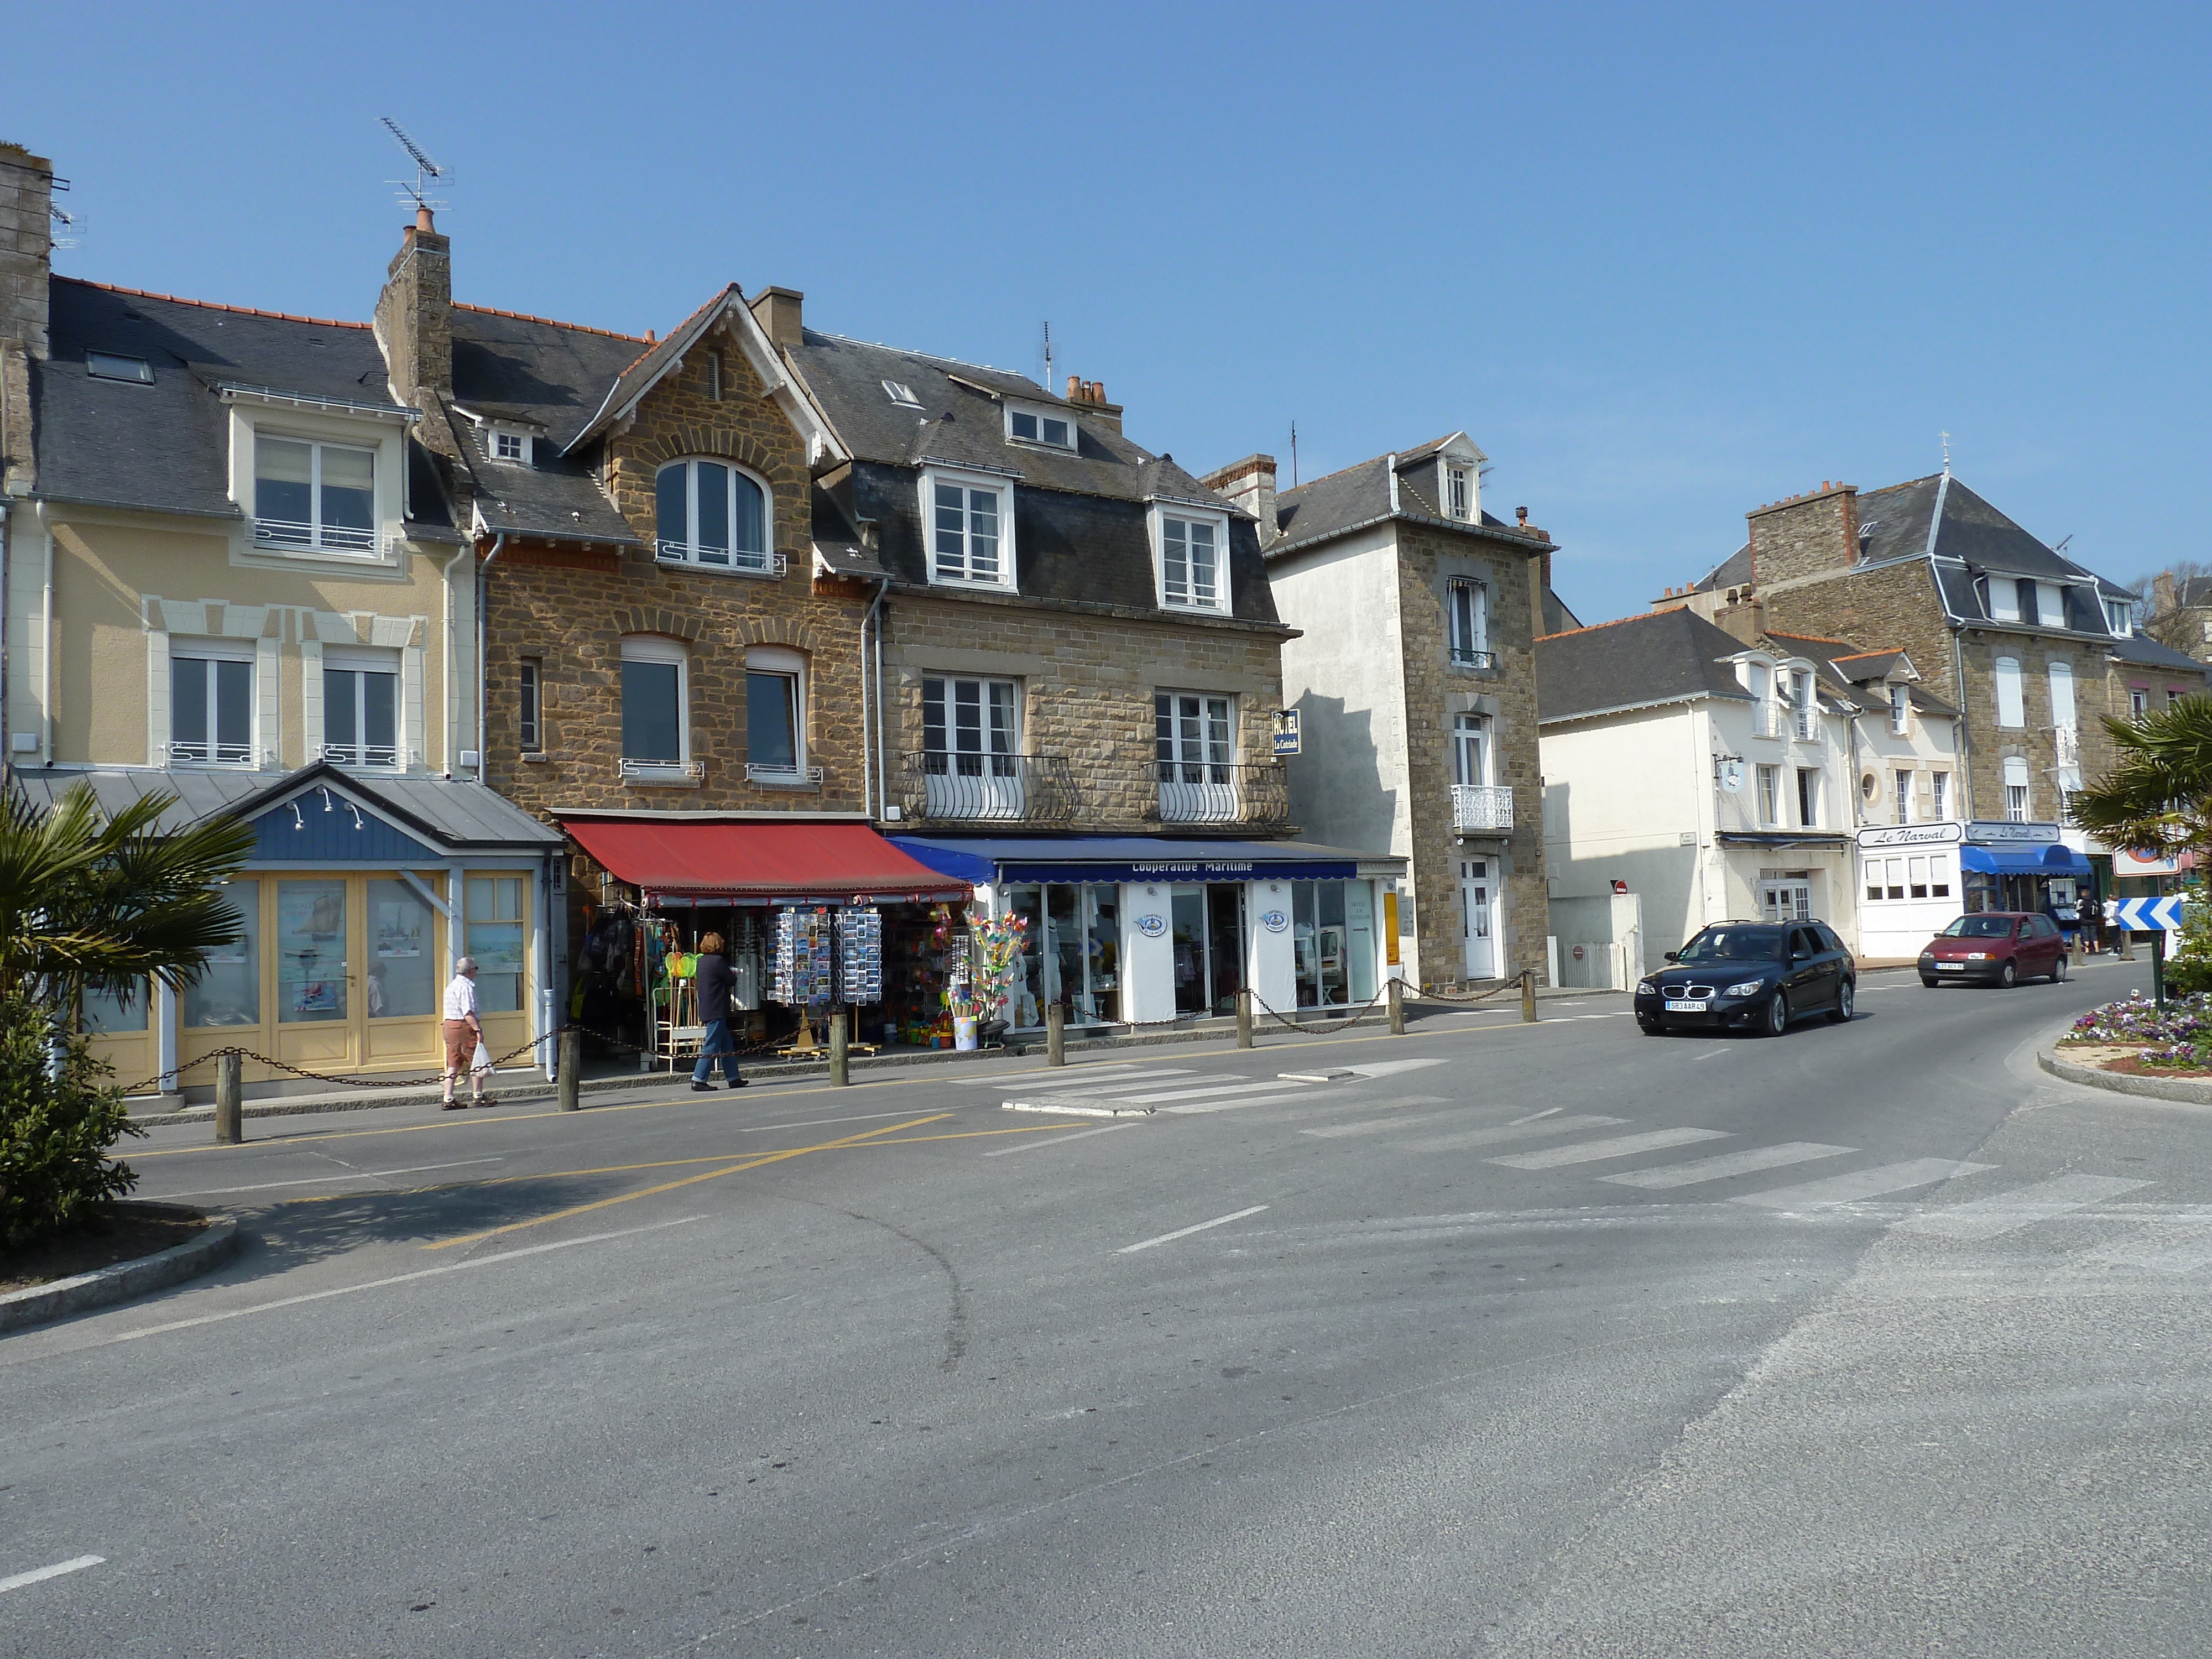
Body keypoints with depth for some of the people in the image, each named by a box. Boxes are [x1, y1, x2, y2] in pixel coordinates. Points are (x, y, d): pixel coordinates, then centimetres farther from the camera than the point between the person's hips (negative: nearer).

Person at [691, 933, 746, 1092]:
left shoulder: (702, 961, 12)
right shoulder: (718, 961, -14)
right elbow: (732, 981, -9)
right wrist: (734, 976, 15)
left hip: (706, 1008, 9)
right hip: (717, 1011, -9)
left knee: (727, 1044, 13)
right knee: (711, 1046, -6)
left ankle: (734, 1078, 17)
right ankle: (699, 1079, -7)